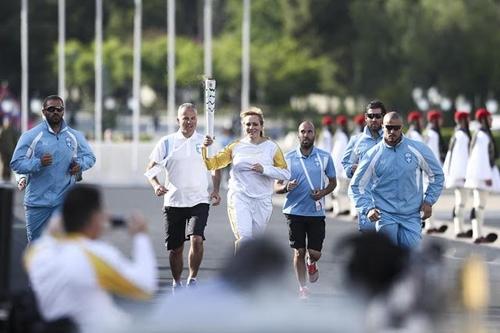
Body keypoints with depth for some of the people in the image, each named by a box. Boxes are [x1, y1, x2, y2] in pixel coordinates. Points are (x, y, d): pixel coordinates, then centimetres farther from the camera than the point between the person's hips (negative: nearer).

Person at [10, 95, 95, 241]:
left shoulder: (75, 136, 7)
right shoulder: (31, 136, -4)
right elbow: (16, 163, -8)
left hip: (64, 202, 2)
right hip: (37, 202, -1)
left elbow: (90, 157, 19)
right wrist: (39, 163, -24)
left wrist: (80, 165, -4)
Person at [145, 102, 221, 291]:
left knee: (196, 239, -22)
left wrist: (216, 191, 2)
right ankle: (176, 283, 27)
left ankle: (192, 279, -8)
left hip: (199, 202, -1)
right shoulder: (167, 143, 2)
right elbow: (151, 169, 5)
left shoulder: (205, 142, 5)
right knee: (175, 247, 7)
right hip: (173, 202, 1)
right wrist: (156, 185, -14)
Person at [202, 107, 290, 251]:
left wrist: (264, 169, -14)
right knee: (244, 238, -19)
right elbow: (212, 163, 3)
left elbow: (285, 174, 1)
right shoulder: (236, 147, 5)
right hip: (239, 198, -1)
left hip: (262, 200, 1)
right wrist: (205, 148, -15)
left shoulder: (271, 147, 3)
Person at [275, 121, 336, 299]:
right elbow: (277, 186, 5)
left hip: (316, 211, 0)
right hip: (295, 211, 0)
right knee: (299, 251, 0)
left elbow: (333, 182, 13)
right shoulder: (288, 158, 0)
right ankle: (302, 287, 15)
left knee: (315, 253, -3)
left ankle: (311, 264, 34)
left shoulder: (324, 157, 2)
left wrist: (323, 192, -8)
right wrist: (286, 187, -19)